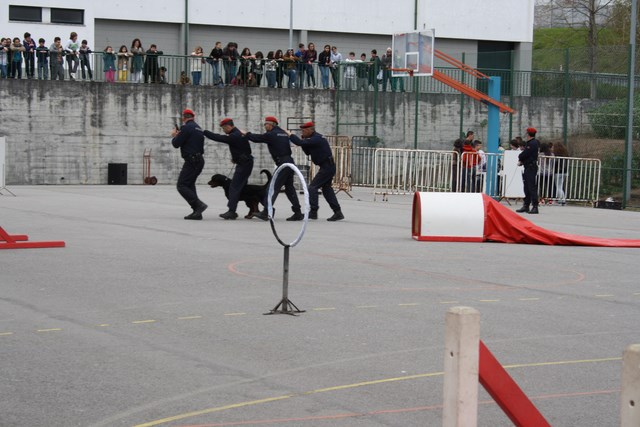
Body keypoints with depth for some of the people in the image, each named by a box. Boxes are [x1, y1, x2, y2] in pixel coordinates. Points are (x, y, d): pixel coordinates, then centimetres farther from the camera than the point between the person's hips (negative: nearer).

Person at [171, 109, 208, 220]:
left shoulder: (186, 128, -11)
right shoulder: (198, 128, 17)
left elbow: (176, 144, -10)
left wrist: (175, 136, 11)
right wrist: (179, 135, 27)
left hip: (191, 161, -9)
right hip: (199, 160, 9)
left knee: (181, 186, -8)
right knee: (189, 185, 14)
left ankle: (199, 205, -21)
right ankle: (197, 212, 8)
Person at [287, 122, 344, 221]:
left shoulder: (316, 139, -17)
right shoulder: (316, 138, 15)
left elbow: (300, 143, -25)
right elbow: (308, 152, 20)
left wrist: (290, 134, -12)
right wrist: (303, 140, 7)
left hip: (326, 167, -10)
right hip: (329, 167, 10)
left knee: (312, 187, -9)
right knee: (326, 188, 15)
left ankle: (313, 212, -12)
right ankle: (338, 213, 16)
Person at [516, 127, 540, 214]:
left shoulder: (533, 144, -15)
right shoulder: (529, 143, 18)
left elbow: (524, 154, -18)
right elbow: (523, 154, 18)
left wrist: (520, 158, 2)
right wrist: (521, 161, 0)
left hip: (531, 167, -10)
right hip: (528, 168, 10)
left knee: (532, 187, -11)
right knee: (527, 187, 13)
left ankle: (535, 207, -12)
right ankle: (526, 205, 19)